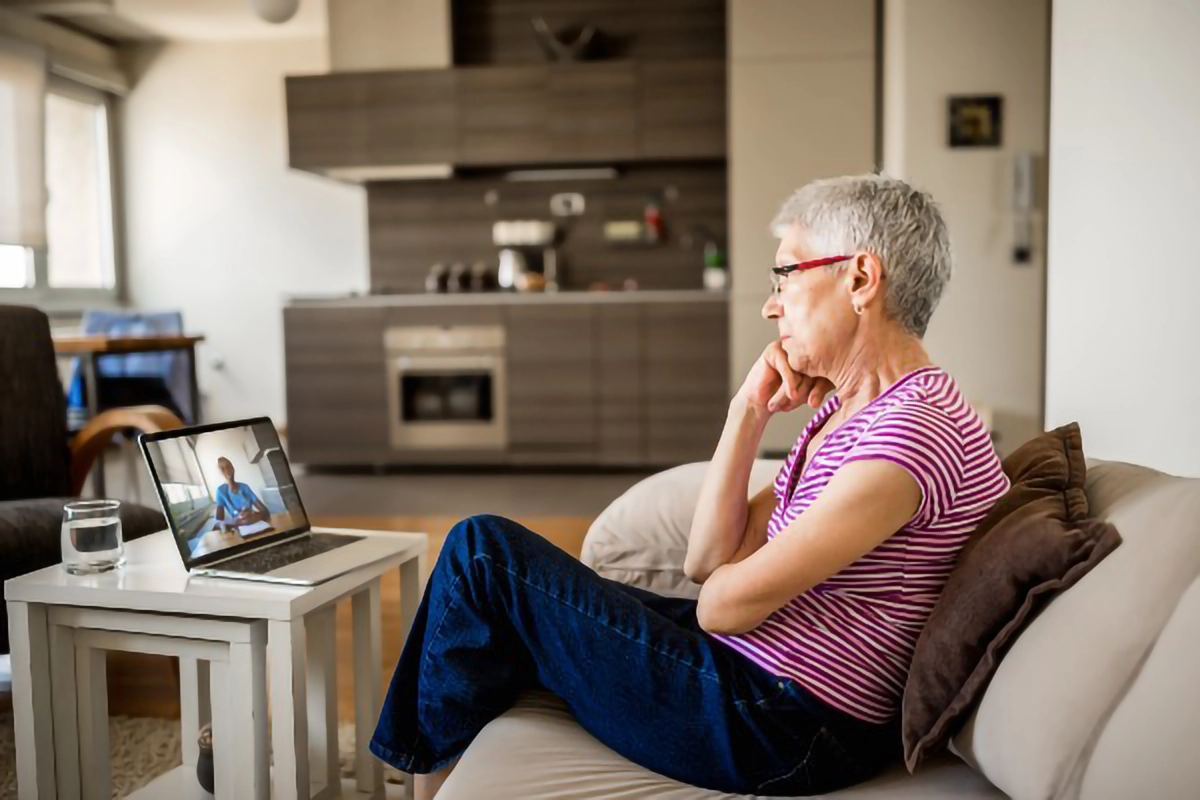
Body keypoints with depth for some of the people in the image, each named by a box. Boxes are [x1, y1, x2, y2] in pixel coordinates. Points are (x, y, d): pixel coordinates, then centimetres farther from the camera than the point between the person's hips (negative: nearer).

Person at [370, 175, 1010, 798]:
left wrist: (723, 579, 2)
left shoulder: (916, 430, -22)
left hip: (783, 730, -9)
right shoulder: (844, 406, 9)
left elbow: (726, 604, -21)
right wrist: (749, 410, -3)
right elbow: (706, 560, 5)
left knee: (484, 550, -5)